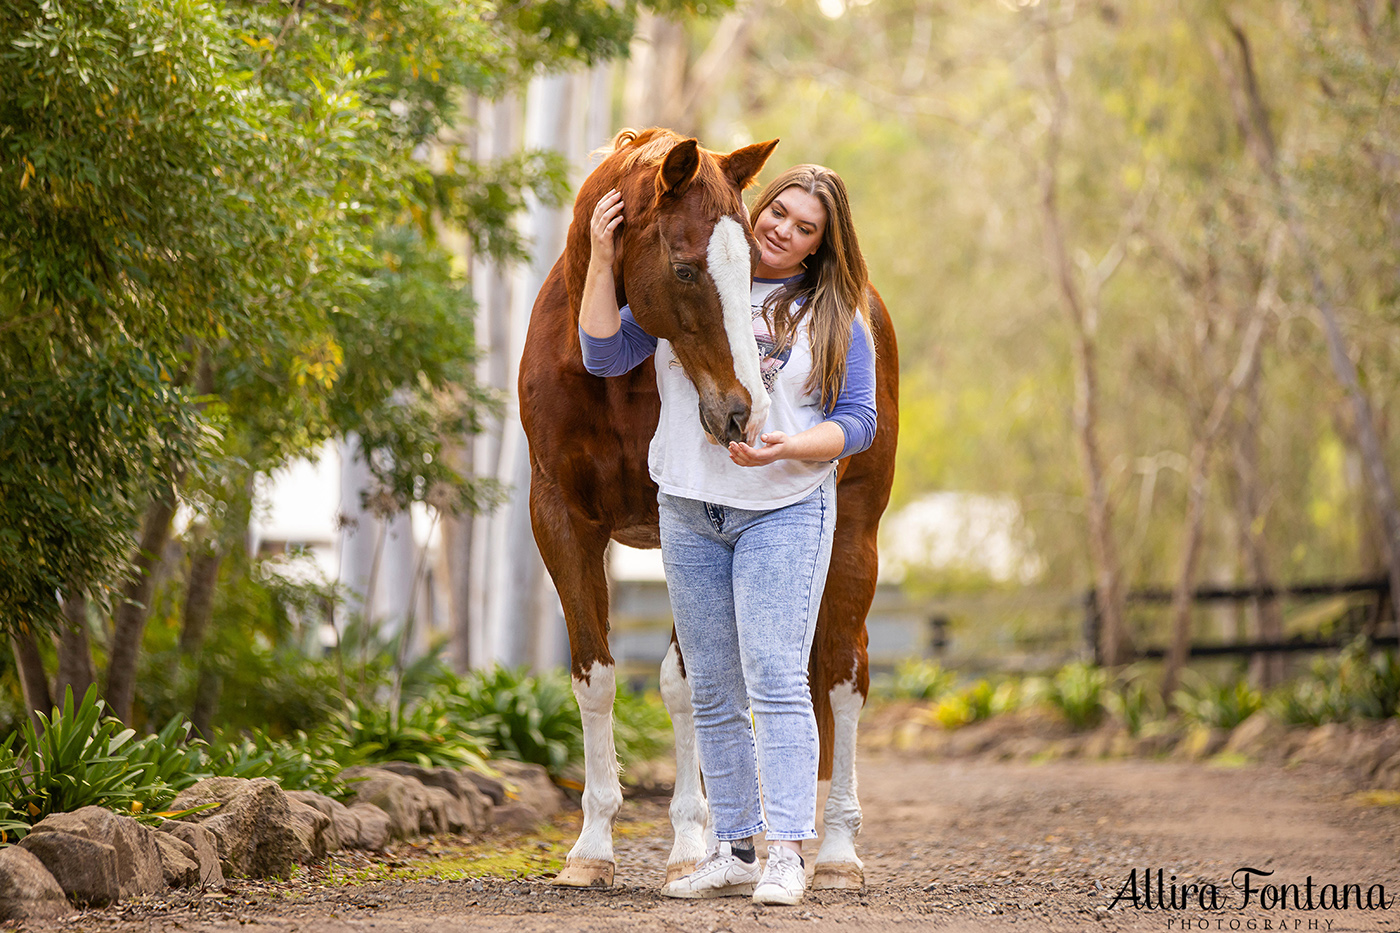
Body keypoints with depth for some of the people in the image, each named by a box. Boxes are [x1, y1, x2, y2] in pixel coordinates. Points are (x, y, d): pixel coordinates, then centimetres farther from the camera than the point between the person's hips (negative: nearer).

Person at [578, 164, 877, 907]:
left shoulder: (833, 316, 2)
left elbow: (857, 423, -1)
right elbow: (605, 356, 1)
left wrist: (791, 446, -20)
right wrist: (603, 261, -10)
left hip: (786, 510, -3)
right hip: (689, 510, 3)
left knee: (775, 679, -13)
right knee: (712, 693, 7)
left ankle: (788, 853, -11)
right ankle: (733, 850, 14)